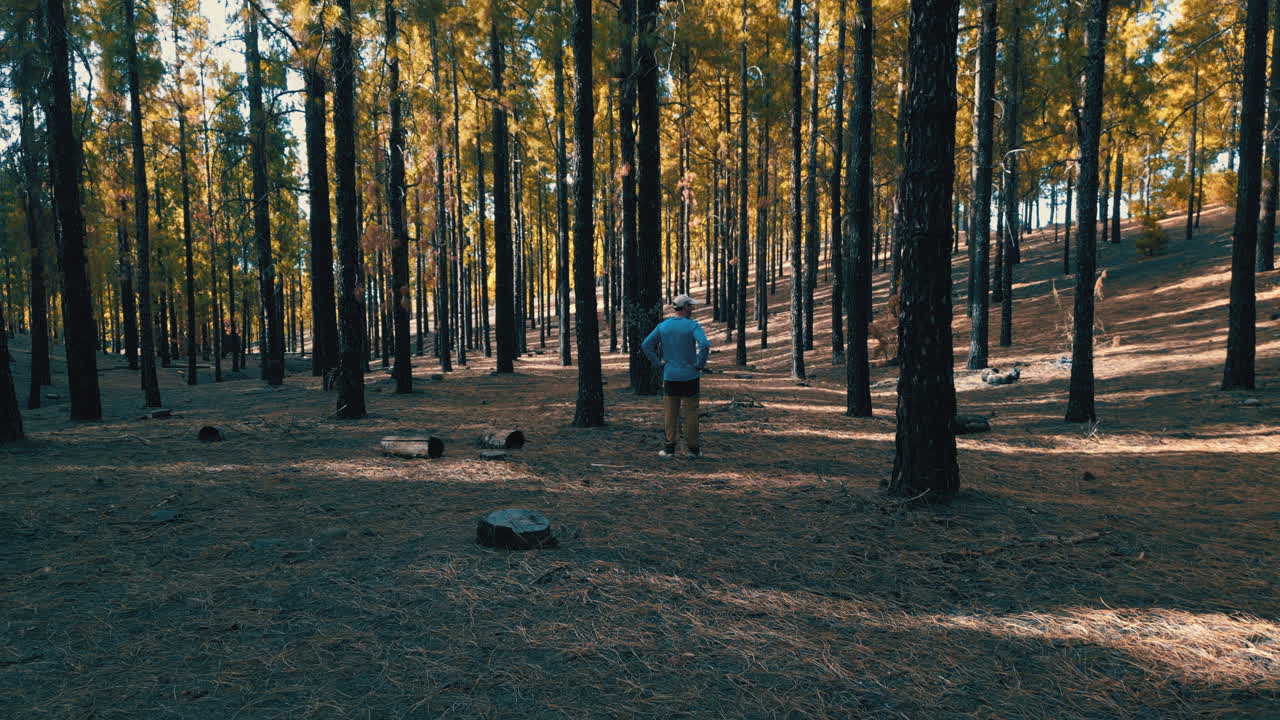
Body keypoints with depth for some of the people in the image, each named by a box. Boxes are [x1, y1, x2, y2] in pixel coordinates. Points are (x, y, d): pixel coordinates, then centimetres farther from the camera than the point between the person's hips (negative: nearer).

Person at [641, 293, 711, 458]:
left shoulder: (662, 326, 2)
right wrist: (700, 364, -12)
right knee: (690, 413, 7)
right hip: (689, 376, -3)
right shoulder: (693, 325, -10)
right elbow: (704, 345, -25)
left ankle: (670, 448, 11)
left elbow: (646, 345, 2)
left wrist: (658, 363, 5)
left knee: (671, 413, 11)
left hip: (670, 376, 3)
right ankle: (693, 449, 14)